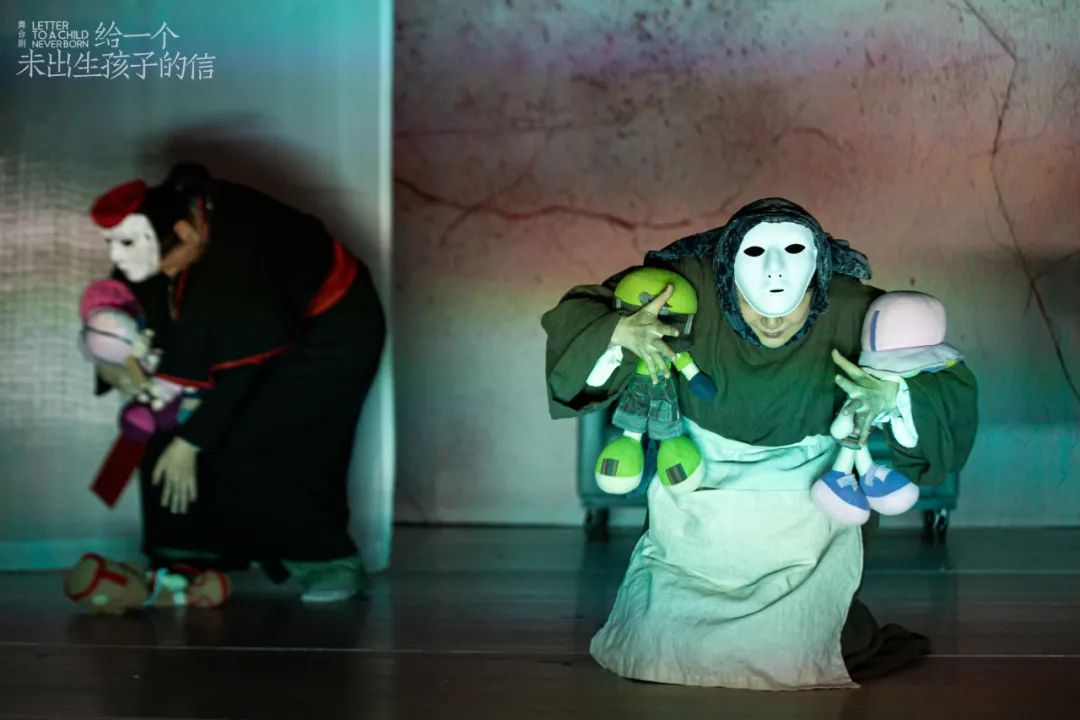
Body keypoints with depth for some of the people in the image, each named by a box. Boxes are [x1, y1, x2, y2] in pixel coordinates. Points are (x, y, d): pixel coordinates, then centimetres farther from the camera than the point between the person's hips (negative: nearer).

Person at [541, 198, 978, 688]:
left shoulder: (853, 311, -24)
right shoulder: (691, 287, -24)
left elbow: (952, 386, -16)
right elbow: (575, 315, -16)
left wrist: (894, 397, -38)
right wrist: (620, 332, -39)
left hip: (808, 505, -1)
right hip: (701, 496, 1)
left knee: (794, 659, 4)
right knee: (657, 650, 6)